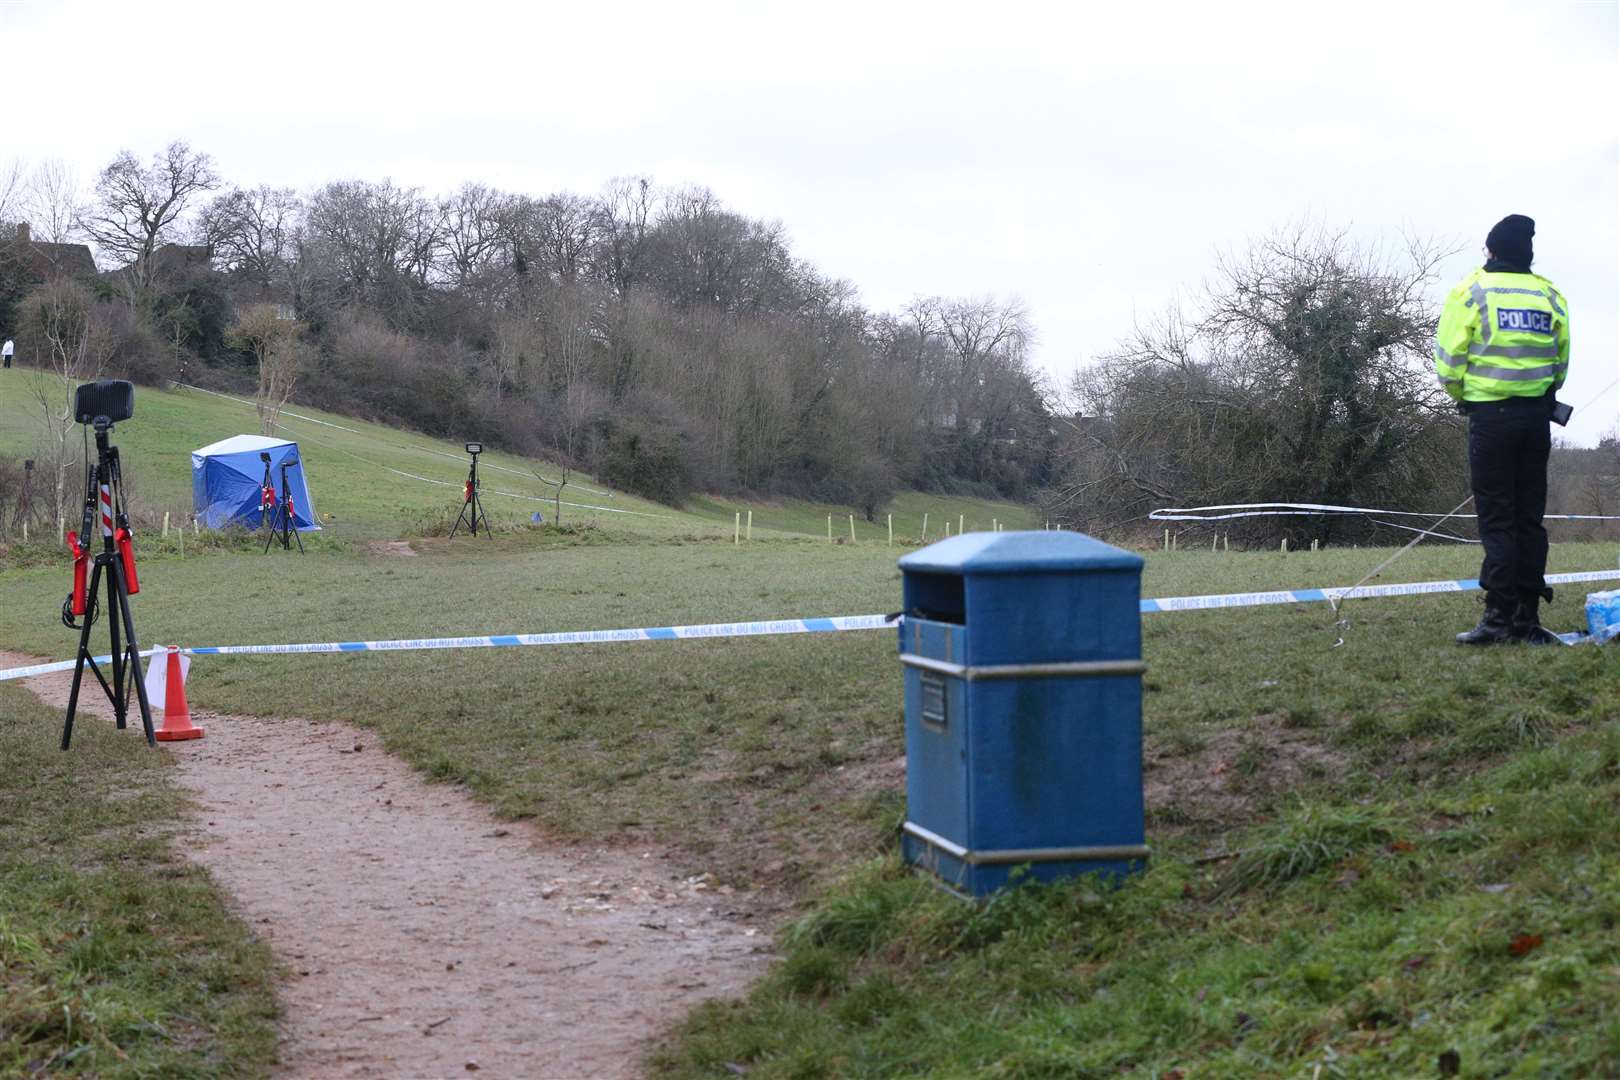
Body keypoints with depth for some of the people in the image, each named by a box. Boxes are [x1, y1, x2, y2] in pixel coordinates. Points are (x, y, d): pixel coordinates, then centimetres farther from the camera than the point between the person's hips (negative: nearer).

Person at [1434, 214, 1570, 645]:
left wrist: (1463, 396, 12)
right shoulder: (1550, 295, 9)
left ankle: (1499, 615, -8)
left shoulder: (1471, 291, -4)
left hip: (1490, 415, -4)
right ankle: (1527, 618, 8)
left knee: (1496, 517, -2)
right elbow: (1560, 362, 10)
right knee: (1530, 517, 8)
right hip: (1537, 415, 4)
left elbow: (1449, 361, -6)